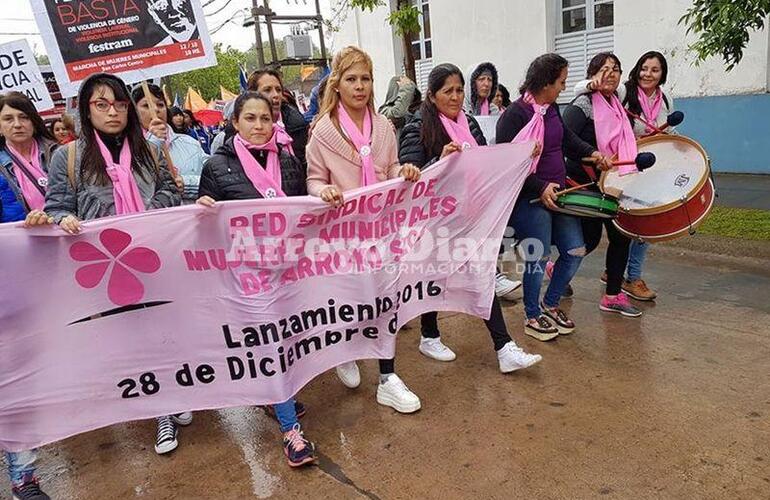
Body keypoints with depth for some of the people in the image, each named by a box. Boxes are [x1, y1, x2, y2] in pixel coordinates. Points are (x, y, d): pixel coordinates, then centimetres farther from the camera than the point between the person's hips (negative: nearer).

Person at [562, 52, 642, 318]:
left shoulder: (617, 104, 13)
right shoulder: (583, 104, -13)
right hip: (586, 184, -8)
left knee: (622, 235, 6)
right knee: (590, 238, -4)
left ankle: (613, 296, 17)